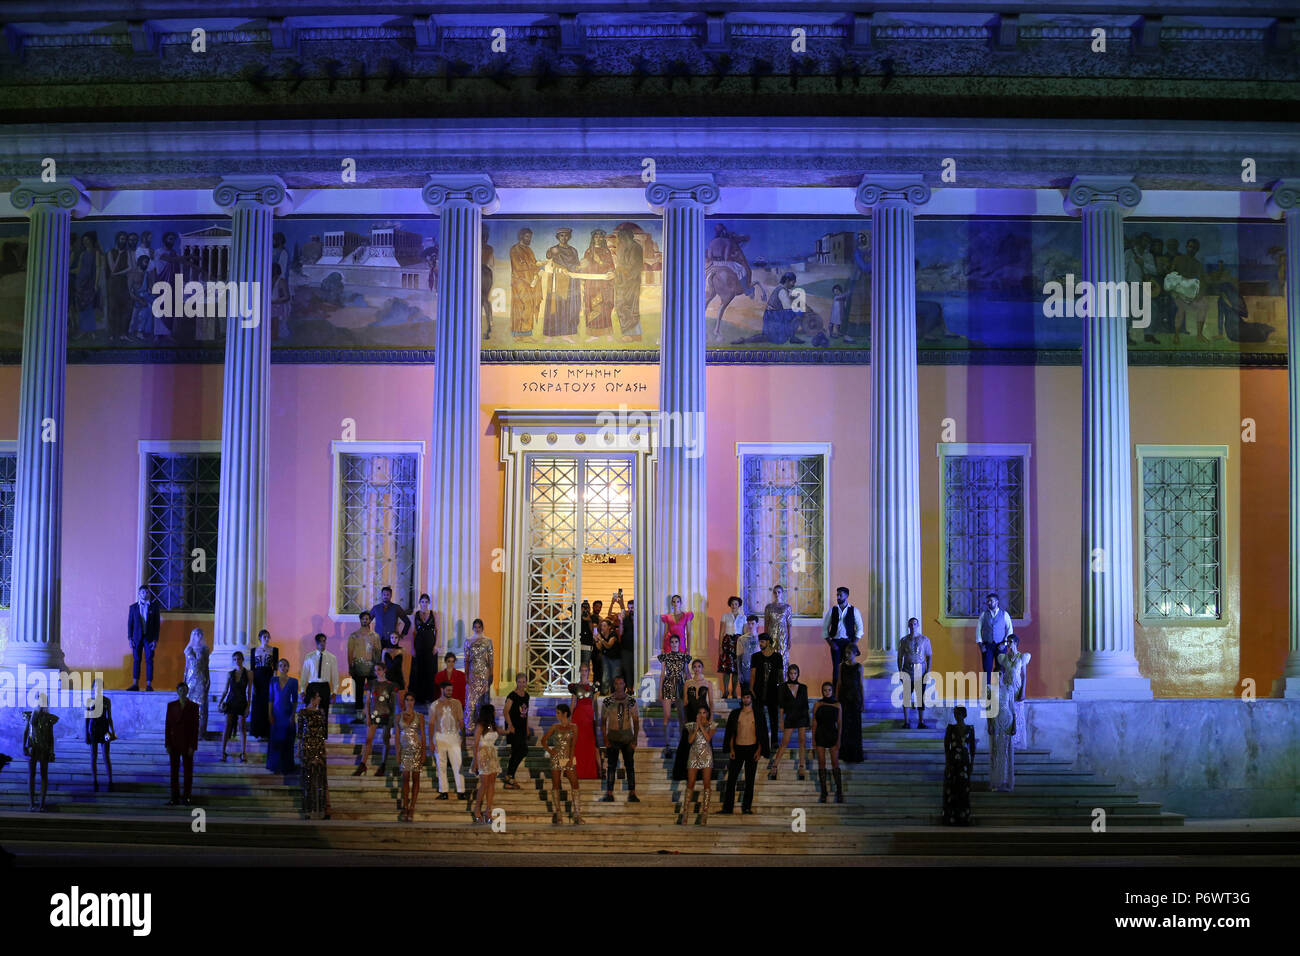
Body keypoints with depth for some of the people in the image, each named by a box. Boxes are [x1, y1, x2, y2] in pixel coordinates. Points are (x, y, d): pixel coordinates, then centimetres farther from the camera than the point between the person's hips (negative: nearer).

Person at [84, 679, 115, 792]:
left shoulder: (107, 700, 0)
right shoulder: (89, 700, 1)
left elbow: (109, 717, 5)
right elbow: (87, 717, 6)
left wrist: (112, 731, -1)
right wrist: (86, 734, 4)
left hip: (104, 728, -1)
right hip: (93, 727, 1)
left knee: (106, 756, -1)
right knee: (94, 756, 5)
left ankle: (110, 782, 3)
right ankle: (95, 782, 13)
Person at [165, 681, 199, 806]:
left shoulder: (194, 707, -3)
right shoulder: (171, 705, 3)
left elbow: (195, 727, -4)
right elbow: (167, 725, 3)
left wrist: (192, 746, -9)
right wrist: (167, 744, -3)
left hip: (187, 743, -2)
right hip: (174, 743, 2)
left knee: (188, 771, 5)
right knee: (174, 771, 4)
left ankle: (186, 797, 13)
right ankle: (175, 797, 10)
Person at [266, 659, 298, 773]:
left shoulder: (293, 681, -1)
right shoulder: (274, 681, 3)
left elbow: (295, 700, 1)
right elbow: (271, 698, 4)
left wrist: (293, 715, -6)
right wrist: (270, 714, -2)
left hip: (287, 712, -1)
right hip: (276, 712, 1)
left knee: (287, 740, 2)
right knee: (275, 739, 3)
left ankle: (286, 766, 11)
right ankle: (275, 765, 13)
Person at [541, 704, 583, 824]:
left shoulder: (573, 727, 2)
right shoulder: (554, 727, 8)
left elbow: (573, 744, -6)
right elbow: (543, 740, 14)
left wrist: (570, 759, -14)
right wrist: (549, 751, 0)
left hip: (568, 758, -2)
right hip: (556, 759, 2)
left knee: (575, 785, -8)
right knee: (555, 786, 2)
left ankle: (577, 813, -8)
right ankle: (556, 812, 7)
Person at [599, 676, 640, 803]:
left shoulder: (631, 701, 0)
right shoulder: (607, 701, -1)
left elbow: (636, 721, 4)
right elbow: (603, 722, 3)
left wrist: (635, 740, -3)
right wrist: (605, 740, -5)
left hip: (628, 738, 1)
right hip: (612, 738, 0)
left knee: (630, 766, 2)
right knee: (611, 766, -1)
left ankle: (632, 794, 5)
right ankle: (609, 794, 1)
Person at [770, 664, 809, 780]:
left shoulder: (803, 687, 5)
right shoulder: (783, 687, 1)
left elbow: (806, 704, 8)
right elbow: (782, 705, 1)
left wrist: (808, 720, 6)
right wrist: (781, 721, -4)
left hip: (802, 717, 1)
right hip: (789, 717, -1)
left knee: (802, 742, 2)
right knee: (784, 742, -4)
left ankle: (801, 768, 7)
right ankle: (774, 767, -1)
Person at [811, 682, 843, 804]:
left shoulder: (837, 705, 6)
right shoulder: (818, 704, 5)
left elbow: (839, 723, 4)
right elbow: (814, 722, 5)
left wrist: (839, 739, -3)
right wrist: (813, 738, 0)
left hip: (833, 734, -1)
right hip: (820, 735, 1)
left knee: (835, 763, -5)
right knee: (821, 764, 1)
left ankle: (839, 793, 0)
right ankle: (823, 793, 5)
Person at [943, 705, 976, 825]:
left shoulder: (970, 729, -2)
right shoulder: (950, 728, -4)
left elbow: (972, 747, 4)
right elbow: (946, 745, -3)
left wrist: (972, 762, 2)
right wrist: (947, 762, -8)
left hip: (965, 761, 0)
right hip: (952, 761, 0)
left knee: (964, 788, 4)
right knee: (951, 787, 3)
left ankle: (964, 815, 15)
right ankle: (951, 814, 15)